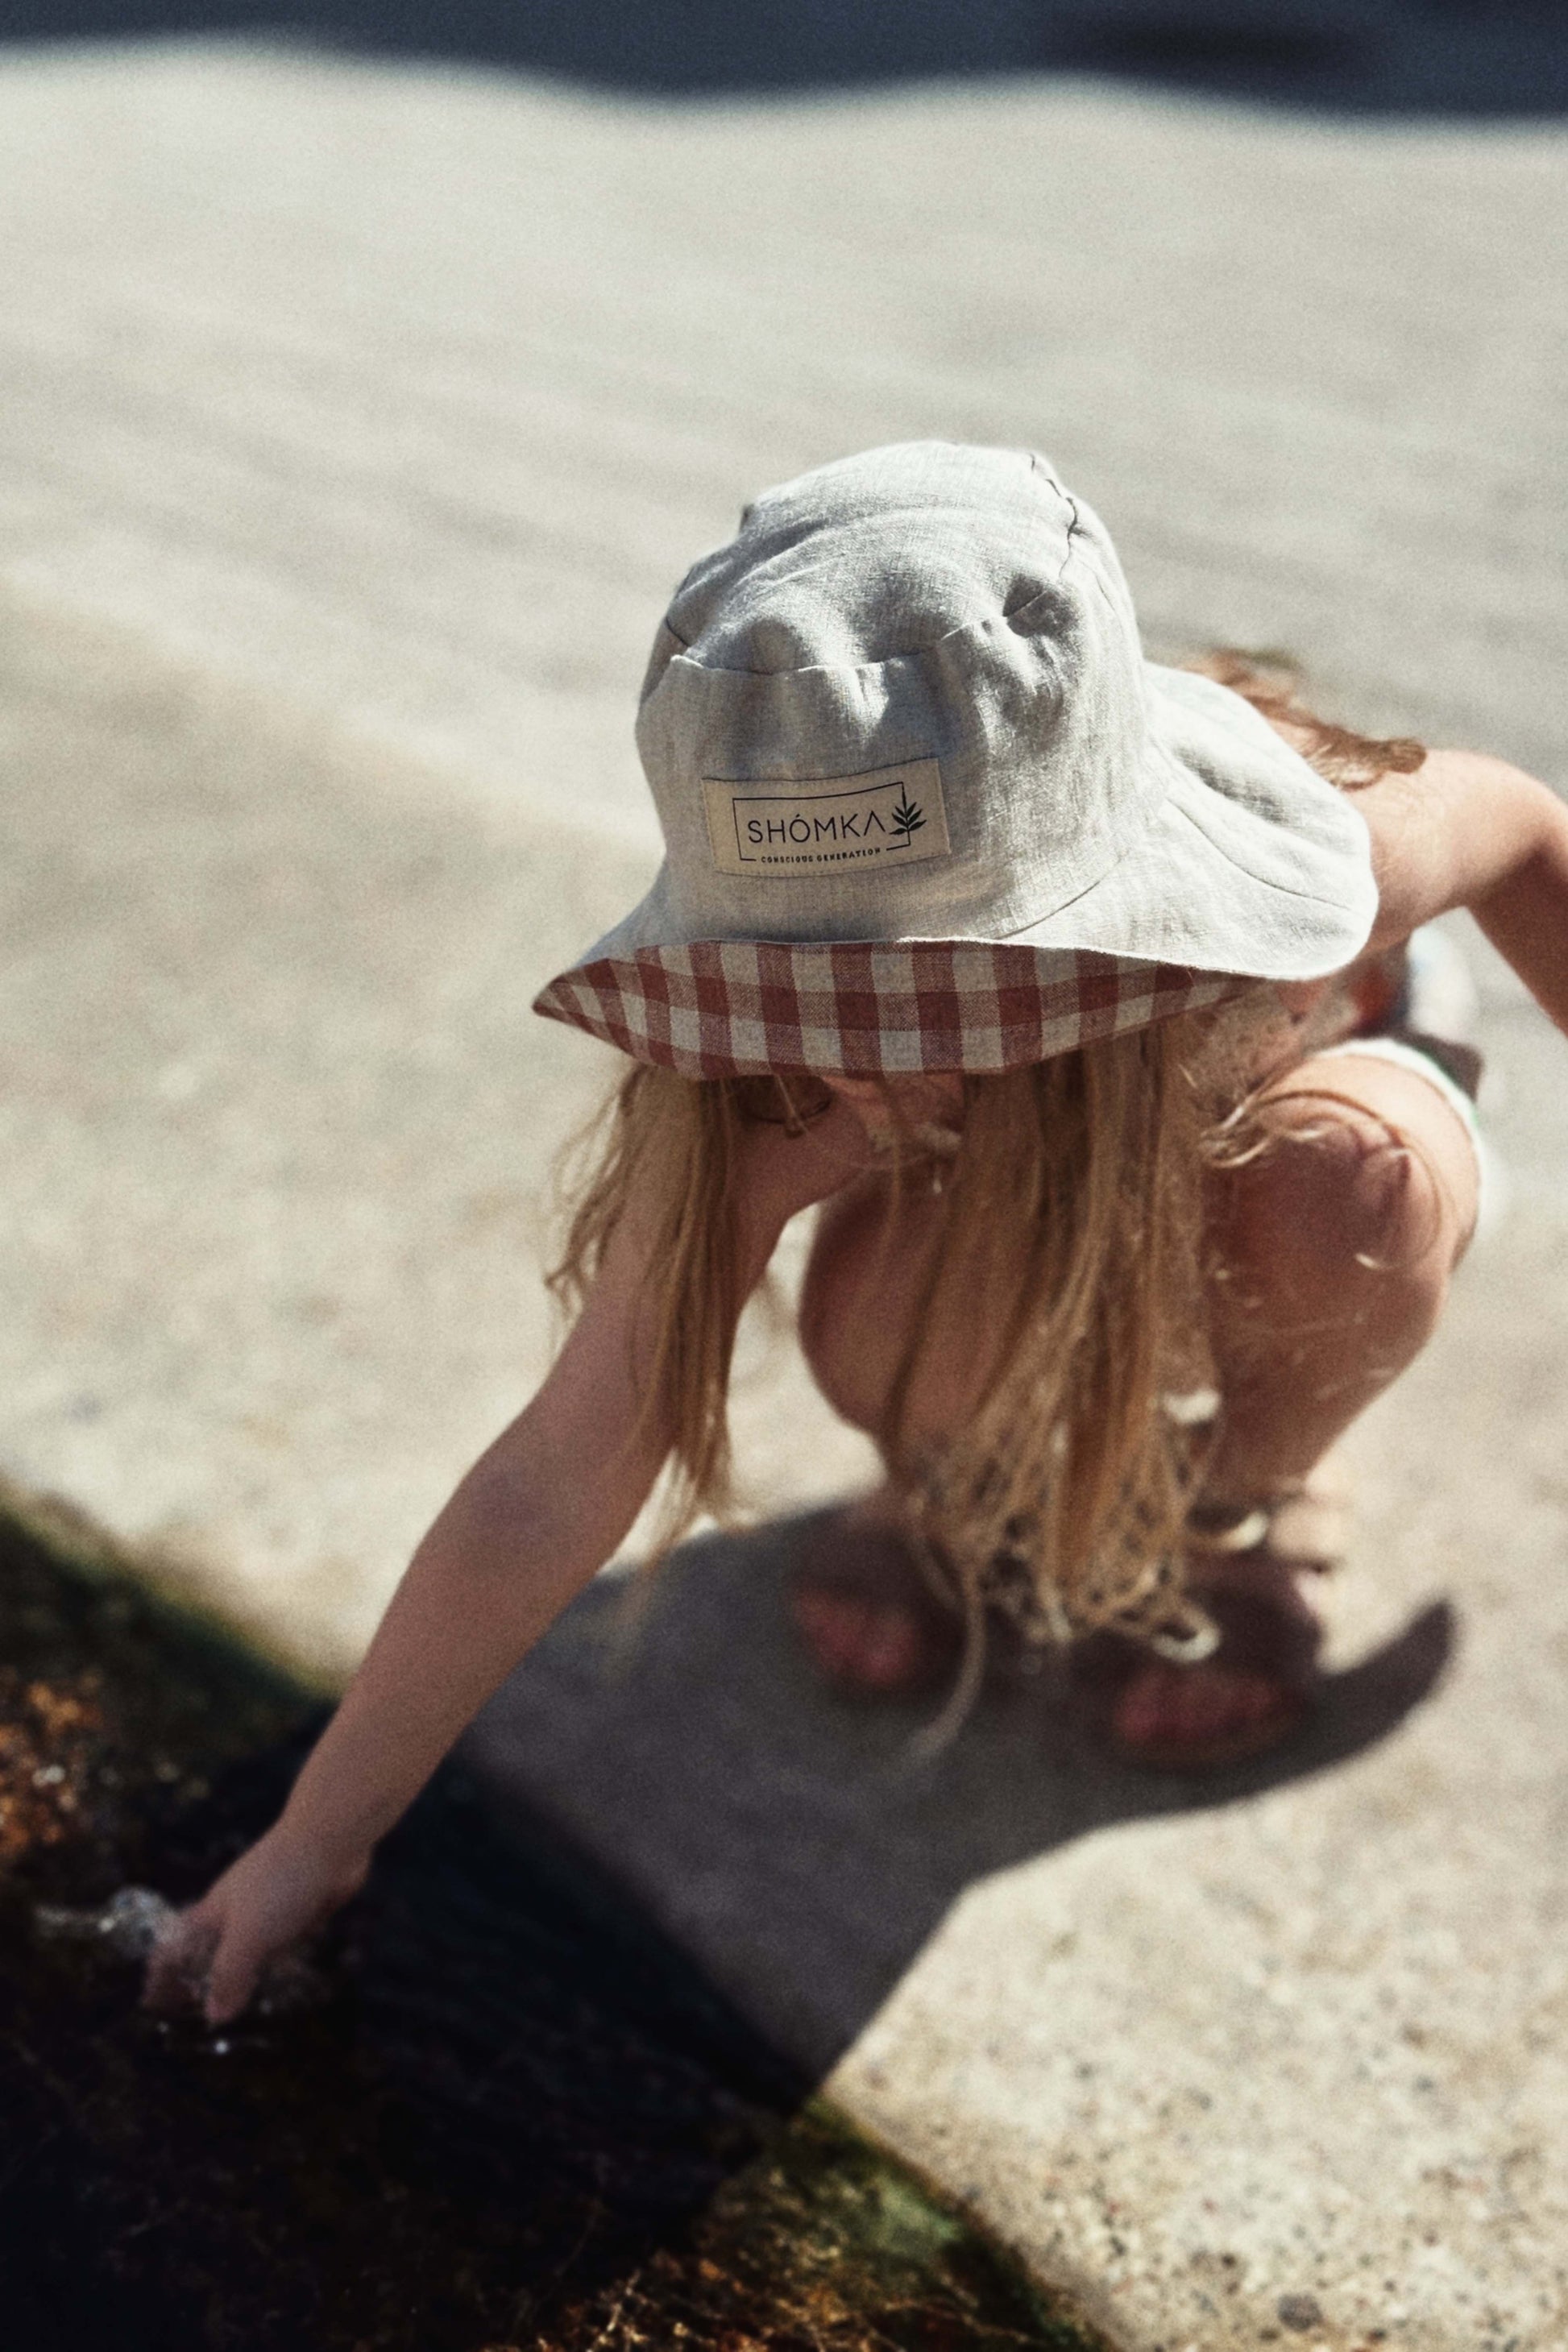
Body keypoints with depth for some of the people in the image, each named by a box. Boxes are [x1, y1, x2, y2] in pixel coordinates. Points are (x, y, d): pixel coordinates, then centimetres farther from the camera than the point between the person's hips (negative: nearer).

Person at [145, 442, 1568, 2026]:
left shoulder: (1298, 851, -41)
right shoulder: (776, 1097, -36)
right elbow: (555, 1487, -30)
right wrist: (317, 1835, -24)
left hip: (1256, 1082, 0)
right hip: (1006, 1169, 0)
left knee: (1351, 1187, -34)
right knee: (878, 1342, -32)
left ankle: (1231, 1513, -1)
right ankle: (977, 1480, 7)